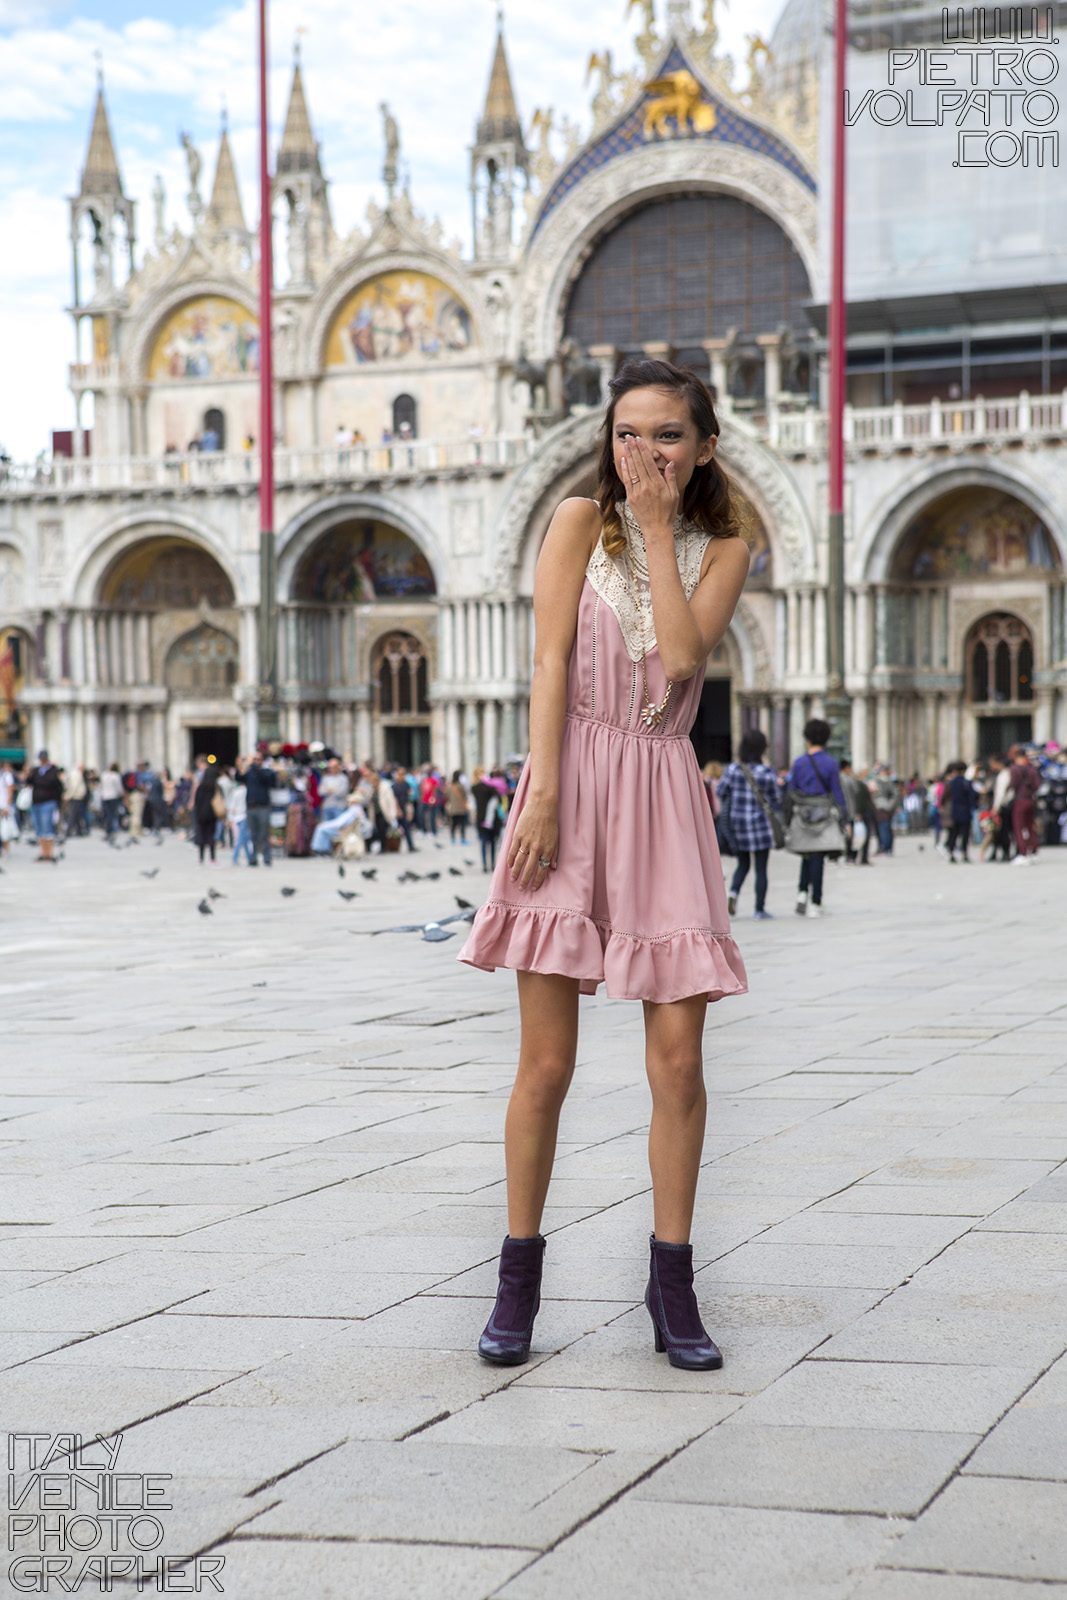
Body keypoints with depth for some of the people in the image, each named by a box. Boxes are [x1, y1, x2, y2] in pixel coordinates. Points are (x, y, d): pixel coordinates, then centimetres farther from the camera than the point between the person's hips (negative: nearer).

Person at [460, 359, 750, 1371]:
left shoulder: (722, 550, 8)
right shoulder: (581, 522, 4)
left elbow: (684, 654, -10)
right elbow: (550, 662, -6)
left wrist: (659, 530, -6)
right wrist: (542, 793, -16)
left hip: (661, 798, 2)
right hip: (571, 785, -2)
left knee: (677, 1062, -1)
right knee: (546, 1063, 0)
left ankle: (671, 1279, 12)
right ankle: (518, 1276, 13)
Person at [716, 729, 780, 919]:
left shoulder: (733, 769, -5)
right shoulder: (768, 773, -10)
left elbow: (720, 793, 2)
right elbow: (775, 802, 0)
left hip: (737, 823, 3)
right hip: (760, 824, -3)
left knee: (743, 864, 18)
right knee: (761, 868, 5)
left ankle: (733, 892, -9)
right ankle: (760, 909, 6)